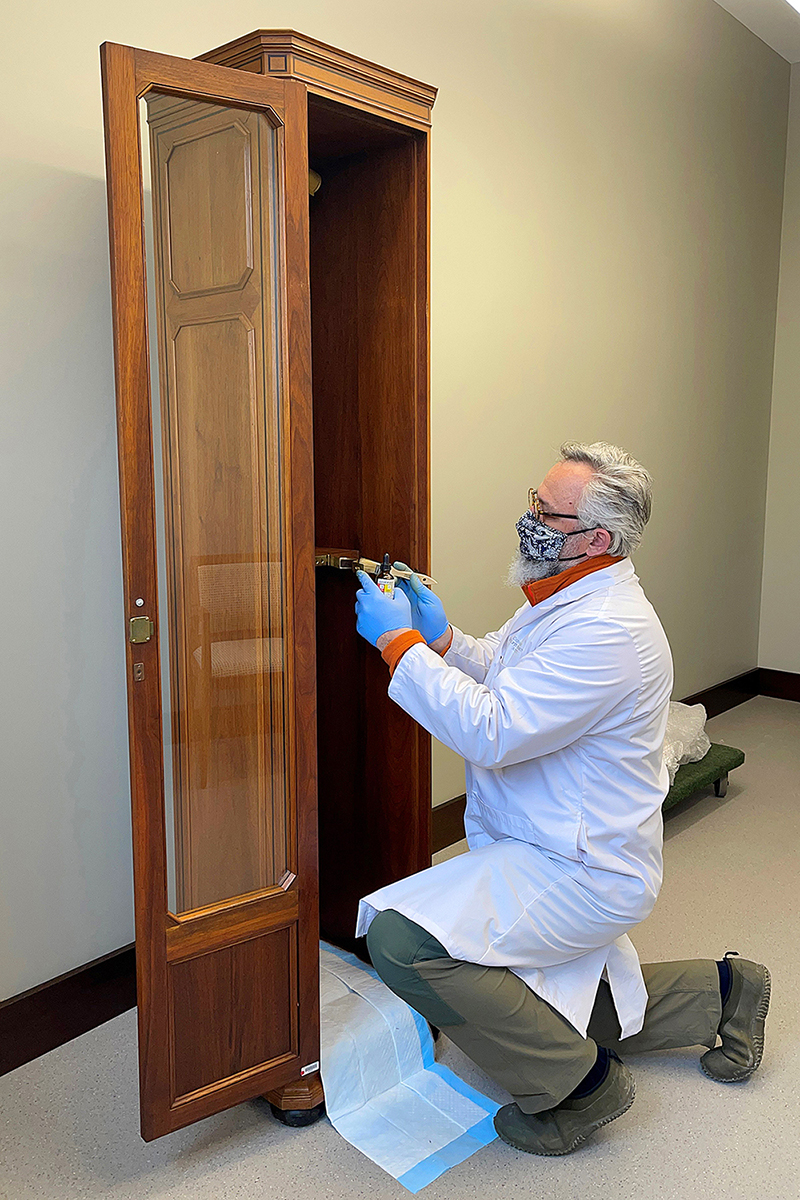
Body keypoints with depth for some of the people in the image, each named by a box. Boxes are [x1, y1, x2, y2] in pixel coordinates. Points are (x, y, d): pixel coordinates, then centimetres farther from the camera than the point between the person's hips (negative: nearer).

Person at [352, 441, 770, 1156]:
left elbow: (492, 733, -31)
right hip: (564, 857, 10)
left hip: (578, 875, -10)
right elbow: (497, 669, 16)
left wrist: (399, 641, -24)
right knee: (543, 1008, 28)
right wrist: (441, 635, -4)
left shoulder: (607, 632, -27)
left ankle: (577, 1082, -7)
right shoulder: (569, 599, 6)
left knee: (402, 937, -26)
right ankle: (718, 991, 36)